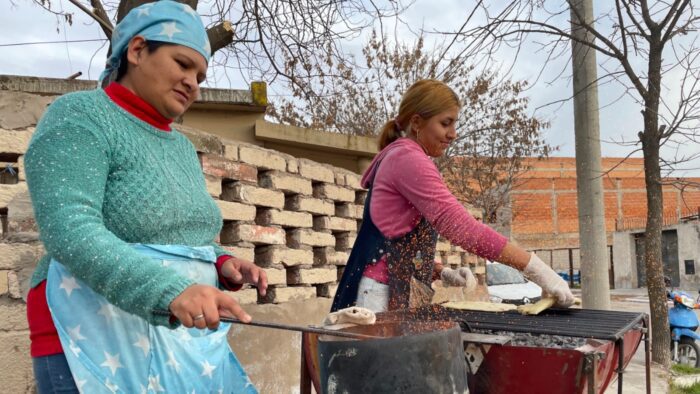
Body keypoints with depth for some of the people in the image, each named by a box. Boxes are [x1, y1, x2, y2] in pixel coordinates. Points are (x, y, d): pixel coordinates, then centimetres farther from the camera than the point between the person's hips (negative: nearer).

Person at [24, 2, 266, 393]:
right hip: (100, 342, -7)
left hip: (190, 337, 7)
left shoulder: (182, 147, 14)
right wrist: (170, 290, -34)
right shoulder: (79, 117, -8)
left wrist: (221, 263, 1)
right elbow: (69, 232, -22)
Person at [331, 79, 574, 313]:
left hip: (401, 293, 10)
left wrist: (443, 274, 5)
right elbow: (458, 224, -21)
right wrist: (535, 267, -21)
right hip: (385, 295, -10)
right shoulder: (406, 156, -9)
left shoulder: (397, 158, 21)